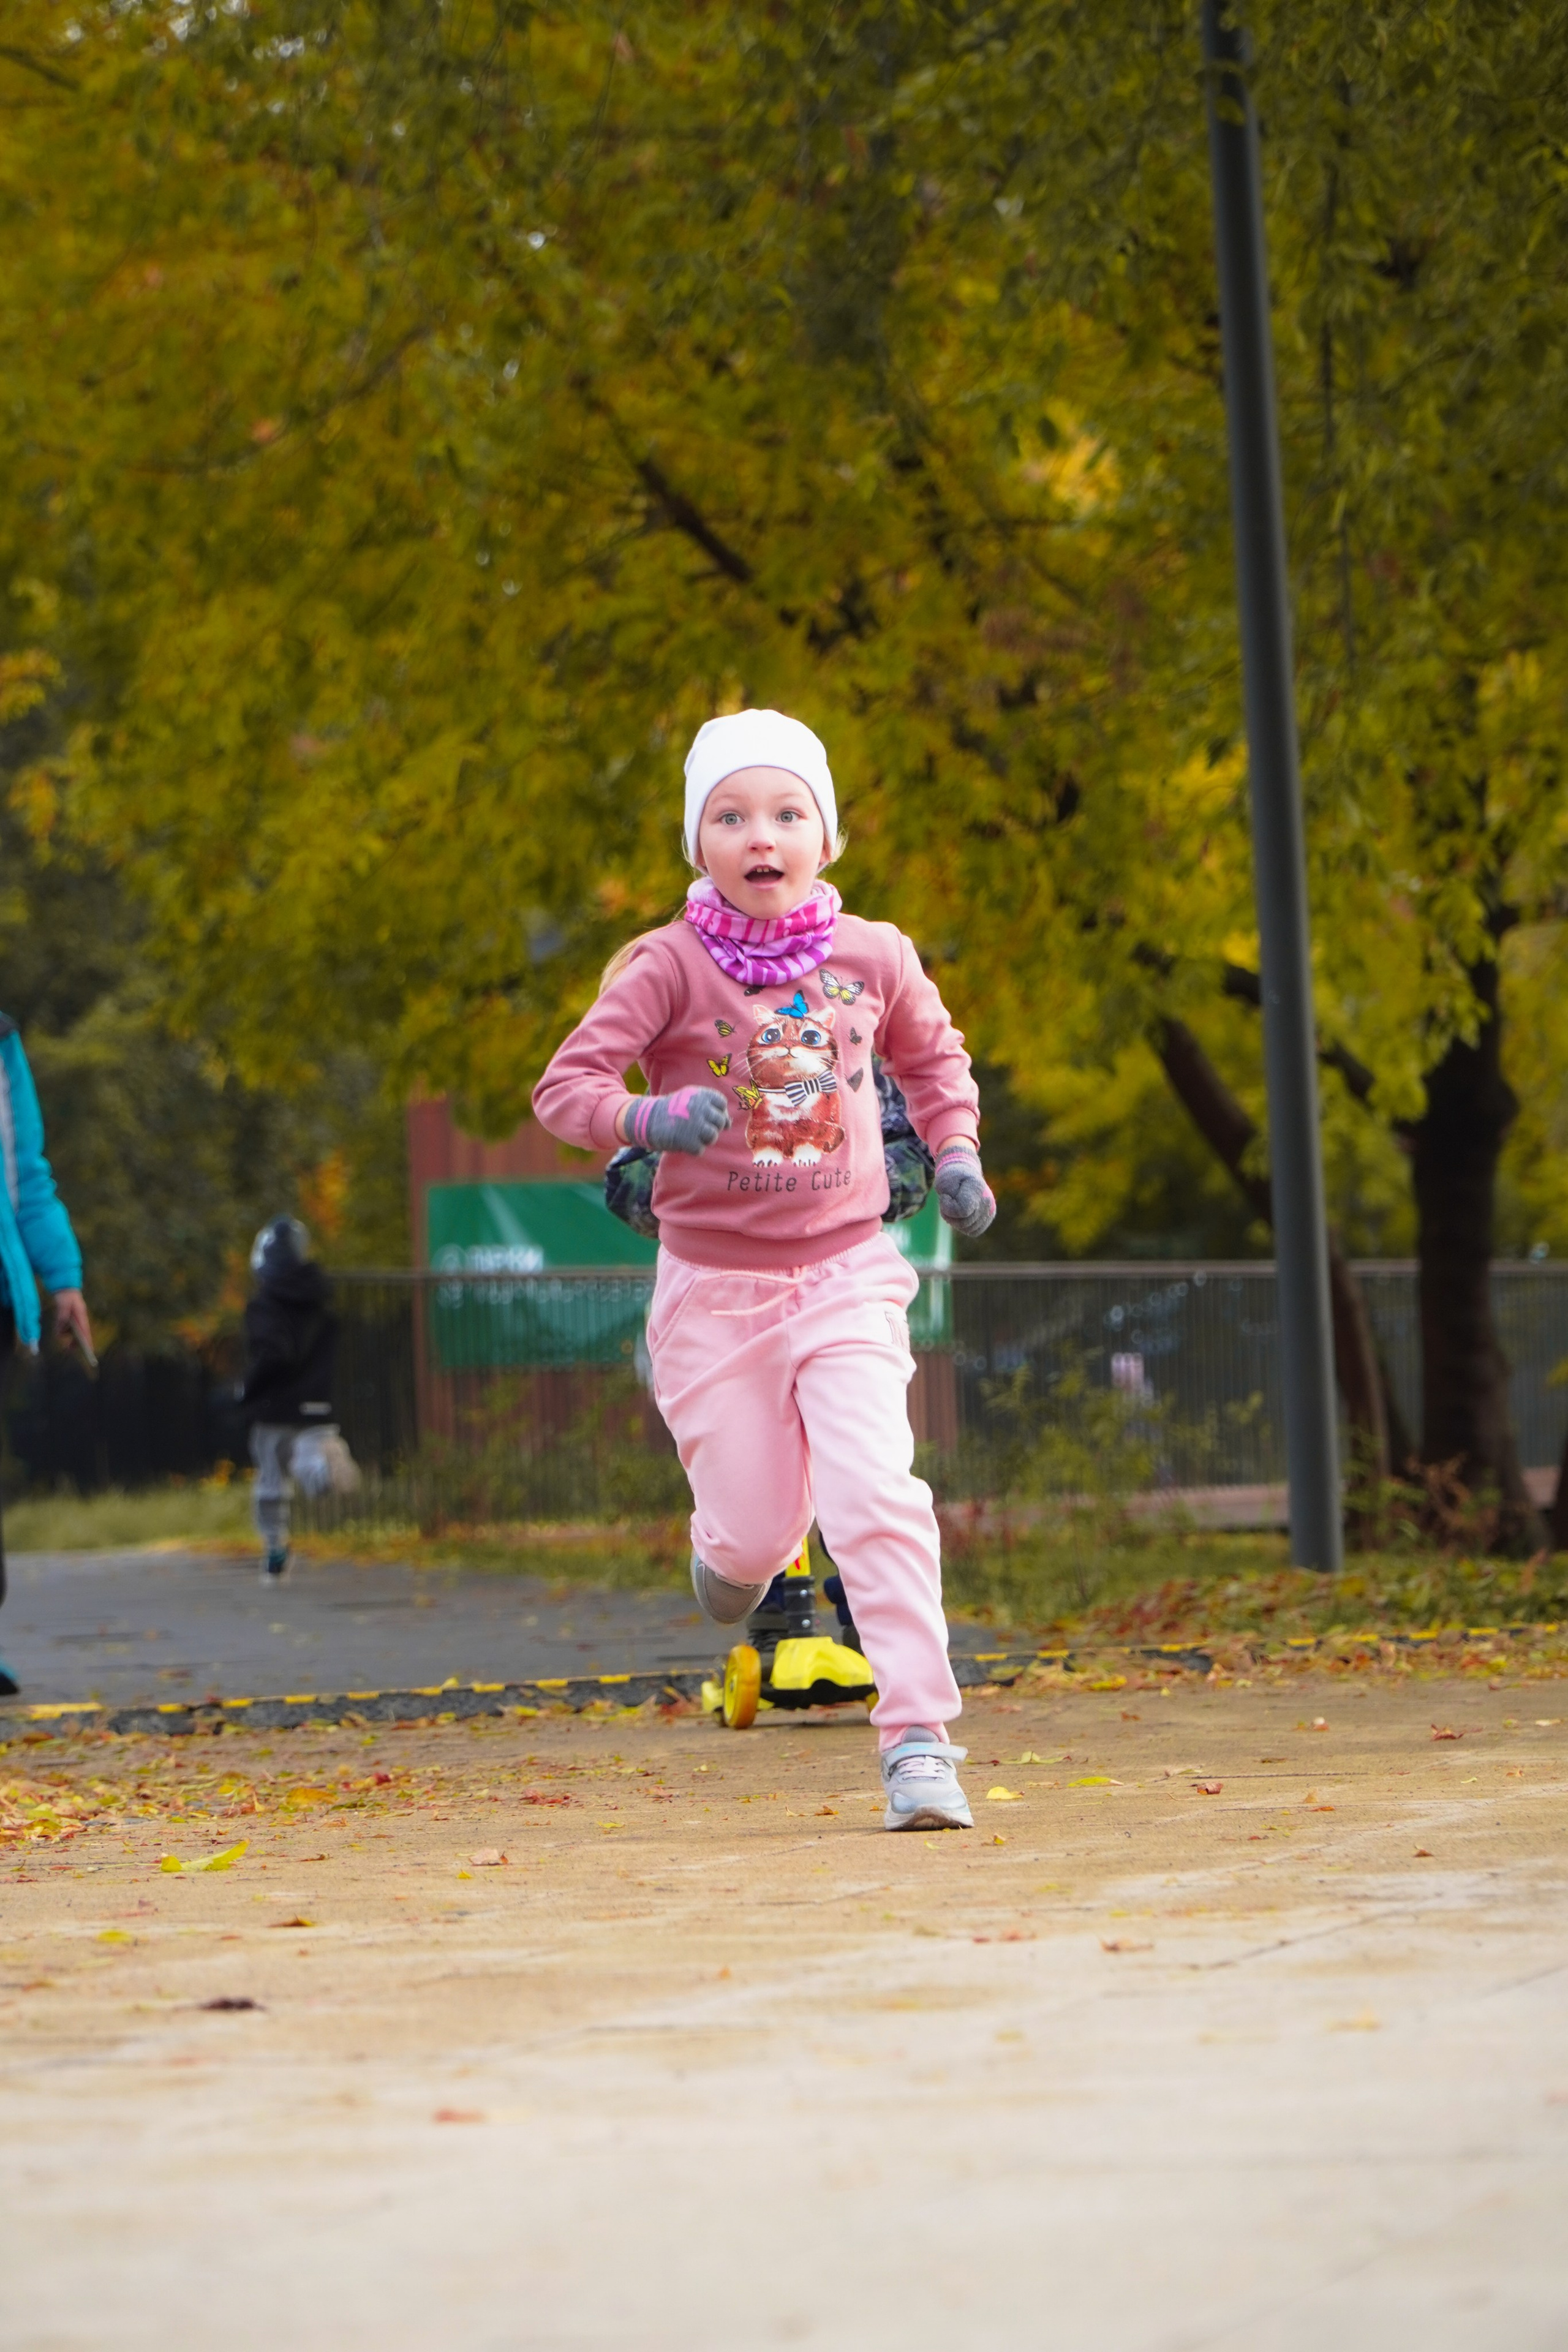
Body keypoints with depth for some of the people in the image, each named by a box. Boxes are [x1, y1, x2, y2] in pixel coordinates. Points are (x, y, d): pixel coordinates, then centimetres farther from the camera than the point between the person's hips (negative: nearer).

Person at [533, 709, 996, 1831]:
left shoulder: (873, 956, 0)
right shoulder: (669, 966, -9)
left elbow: (935, 1057, 20)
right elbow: (567, 1086, -12)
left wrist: (956, 1152, 4)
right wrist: (650, 1118, -31)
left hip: (846, 1274, 1)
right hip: (714, 1284, -1)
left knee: (876, 1496, -19)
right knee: (755, 1529, 3)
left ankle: (920, 1740, -16)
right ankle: (732, 1553, 43)